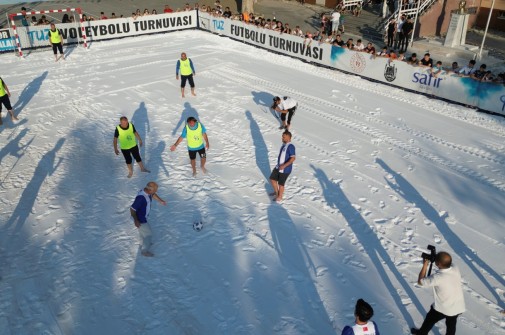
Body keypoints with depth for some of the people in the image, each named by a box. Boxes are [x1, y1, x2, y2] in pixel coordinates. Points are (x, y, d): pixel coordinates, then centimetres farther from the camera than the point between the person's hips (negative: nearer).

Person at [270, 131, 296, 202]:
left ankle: (279, 197, 28)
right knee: (272, 179, 17)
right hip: (278, 167, 9)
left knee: (281, 183, 6)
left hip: (285, 169, -9)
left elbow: (293, 158, -28)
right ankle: (276, 192, 40)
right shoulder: (284, 144, 6)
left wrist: (284, 165, -33)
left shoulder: (290, 146, -22)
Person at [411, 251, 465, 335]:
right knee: (451, 325, 26)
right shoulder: (456, 270, -17)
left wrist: (425, 265, -13)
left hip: (442, 308, -4)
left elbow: (420, 281, -17)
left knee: (430, 320, 24)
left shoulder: (437, 277, -33)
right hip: (458, 307, 4)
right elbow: (449, 266, 9)